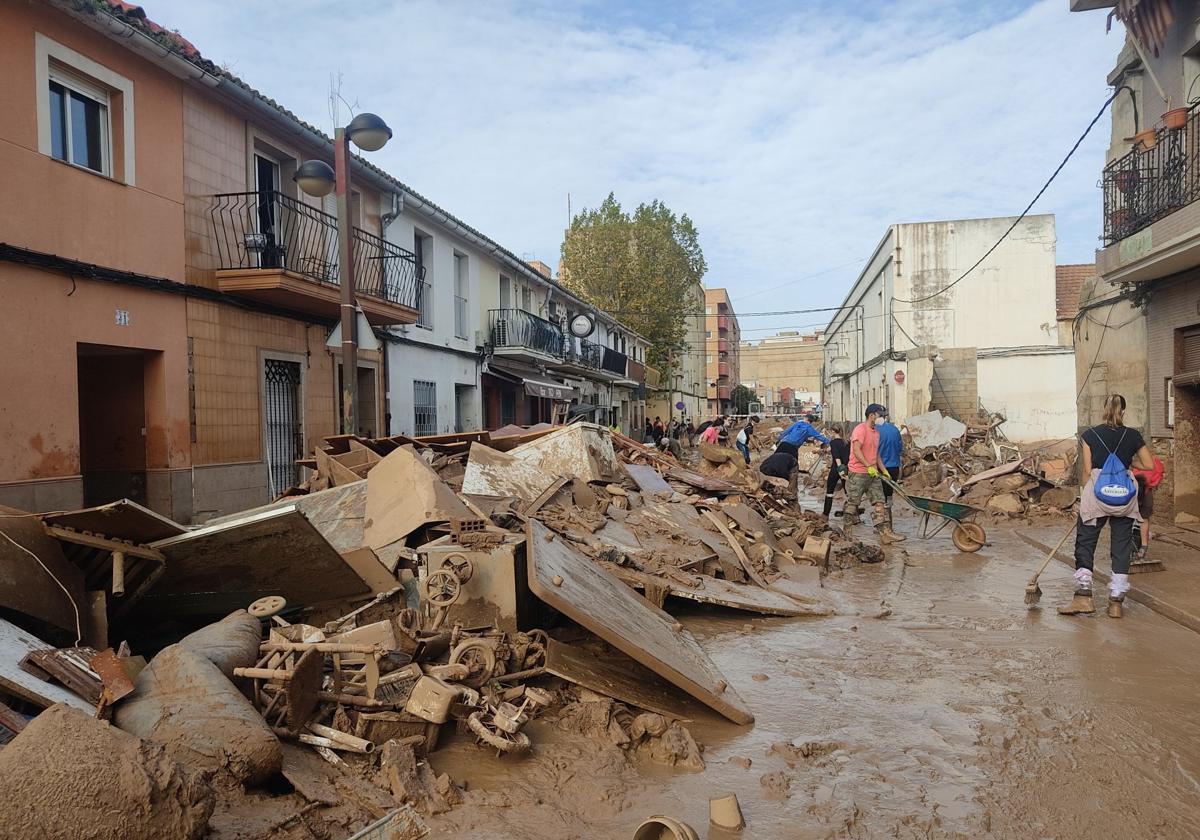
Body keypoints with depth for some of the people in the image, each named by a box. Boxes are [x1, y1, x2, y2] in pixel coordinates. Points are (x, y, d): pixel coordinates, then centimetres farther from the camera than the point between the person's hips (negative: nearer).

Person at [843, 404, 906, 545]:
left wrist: (883, 470, 16)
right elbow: (856, 450, -22)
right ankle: (847, 533, 11)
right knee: (852, 503, 1)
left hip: (873, 474, 9)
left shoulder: (876, 433, 18)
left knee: (879, 503, 1)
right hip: (858, 473, -8)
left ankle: (885, 533, -1)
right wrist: (868, 466, -25)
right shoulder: (860, 429, -12)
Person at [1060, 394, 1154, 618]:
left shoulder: (1090, 435, 2)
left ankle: (1083, 596, -1)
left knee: (1085, 543, 6)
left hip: (1097, 493, -2)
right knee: (1121, 547, 7)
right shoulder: (1133, 435, 5)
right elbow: (1150, 465, 8)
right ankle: (1116, 602, 8)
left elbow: (1087, 470, 2)